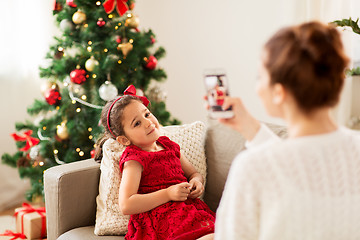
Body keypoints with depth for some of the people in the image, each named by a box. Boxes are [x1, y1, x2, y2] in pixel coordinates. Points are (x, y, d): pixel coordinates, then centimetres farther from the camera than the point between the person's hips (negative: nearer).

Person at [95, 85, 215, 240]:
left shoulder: (167, 145, 19)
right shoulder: (133, 160, -3)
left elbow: (194, 173, 30)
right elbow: (126, 206, -13)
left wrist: (197, 182, 5)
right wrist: (167, 194, -15)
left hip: (190, 207, 7)